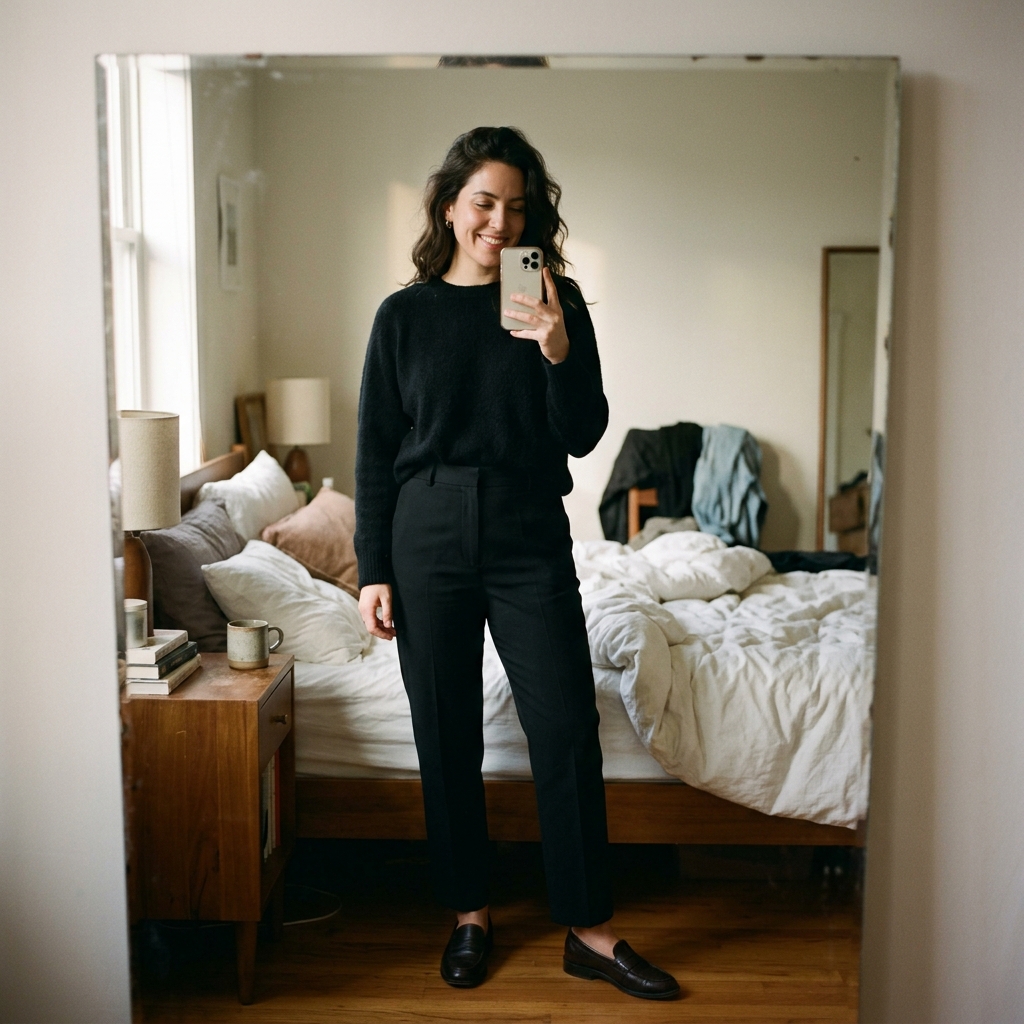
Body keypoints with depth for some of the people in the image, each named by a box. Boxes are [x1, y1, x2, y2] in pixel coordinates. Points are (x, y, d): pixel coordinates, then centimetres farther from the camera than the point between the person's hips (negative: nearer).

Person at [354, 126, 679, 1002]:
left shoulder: (557, 301, 3)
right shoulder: (406, 313, 3)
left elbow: (584, 436, -1)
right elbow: (377, 450, 4)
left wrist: (558, 353, -18)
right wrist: (374, 570, 0)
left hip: (530, 538, 0)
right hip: (429, 539, 1)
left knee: (567, 731, -2)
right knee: (447, 736, 8)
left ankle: (590, 929, 11)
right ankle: (470, 912, 24)